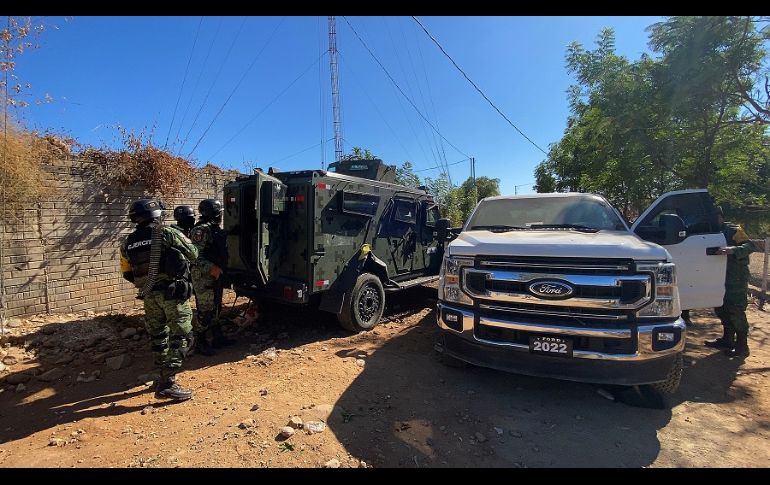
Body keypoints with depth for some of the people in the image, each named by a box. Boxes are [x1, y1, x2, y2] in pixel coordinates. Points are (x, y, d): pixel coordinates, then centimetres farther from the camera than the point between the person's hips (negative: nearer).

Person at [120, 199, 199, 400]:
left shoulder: (128, 242, 9)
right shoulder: (167, 233, -8)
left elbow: (127, 273, 14)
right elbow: (193, 254, 0)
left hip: (149, 295, 6)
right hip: (172, 292, -6)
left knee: (158, 337, 18)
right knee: (181, 336, -2)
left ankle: (163, 378, 28)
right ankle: (167, 384, -7)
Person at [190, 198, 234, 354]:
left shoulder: (214, 228, 13)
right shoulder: (202, 229, -17)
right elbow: (195, 254, -23)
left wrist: (218, 268, 16)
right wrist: (210, 268, -27)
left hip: (215, 275, 10)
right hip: (204, 277, -10)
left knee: (215, 308, 18)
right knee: (205, 312, -2)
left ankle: (218, 337, 30)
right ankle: (200, 343, 11)